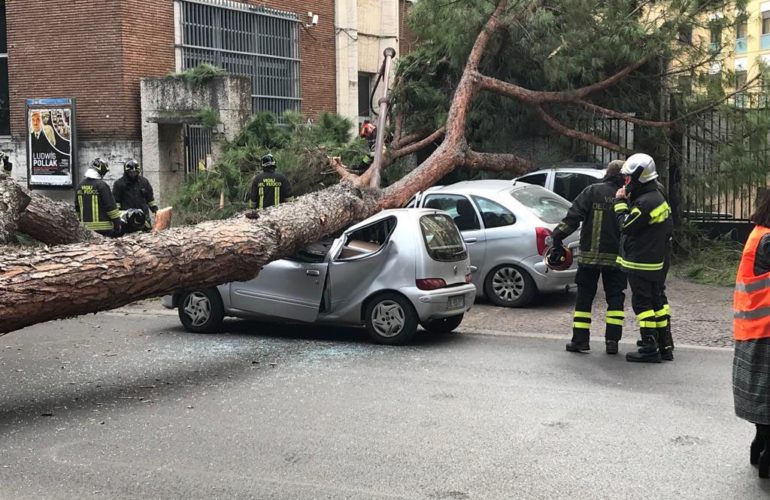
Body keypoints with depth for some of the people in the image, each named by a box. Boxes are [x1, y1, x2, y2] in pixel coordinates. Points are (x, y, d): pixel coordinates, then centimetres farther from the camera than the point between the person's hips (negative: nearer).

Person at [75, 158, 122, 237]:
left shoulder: (80, 185, 10)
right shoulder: (101, 185, -11)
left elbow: (77, 206, 17)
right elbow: (111, 206, -12)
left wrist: (81, 220, 26)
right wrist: (117, 223, -6)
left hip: (85, 225, 6)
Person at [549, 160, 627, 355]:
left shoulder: (592, 192, -3)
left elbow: (572, 218, -10)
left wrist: (557, 239, -7)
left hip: (589, 256, -1)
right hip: (616, 258, 1)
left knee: (584, 297, 8)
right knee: (615, 298, 11)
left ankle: (580, 339, 7)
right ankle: (612, 340, 6)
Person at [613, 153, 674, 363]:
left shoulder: (645, 202, -22)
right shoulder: (658, 197, 11)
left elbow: (626, 225, -18)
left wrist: (620, 202, -8)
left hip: (641, 263, -10)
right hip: (657, 261, 10)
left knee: (643, 303, -3)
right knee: (657, 300, 16)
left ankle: (650, 349, 0)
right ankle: (665, 345, 22)